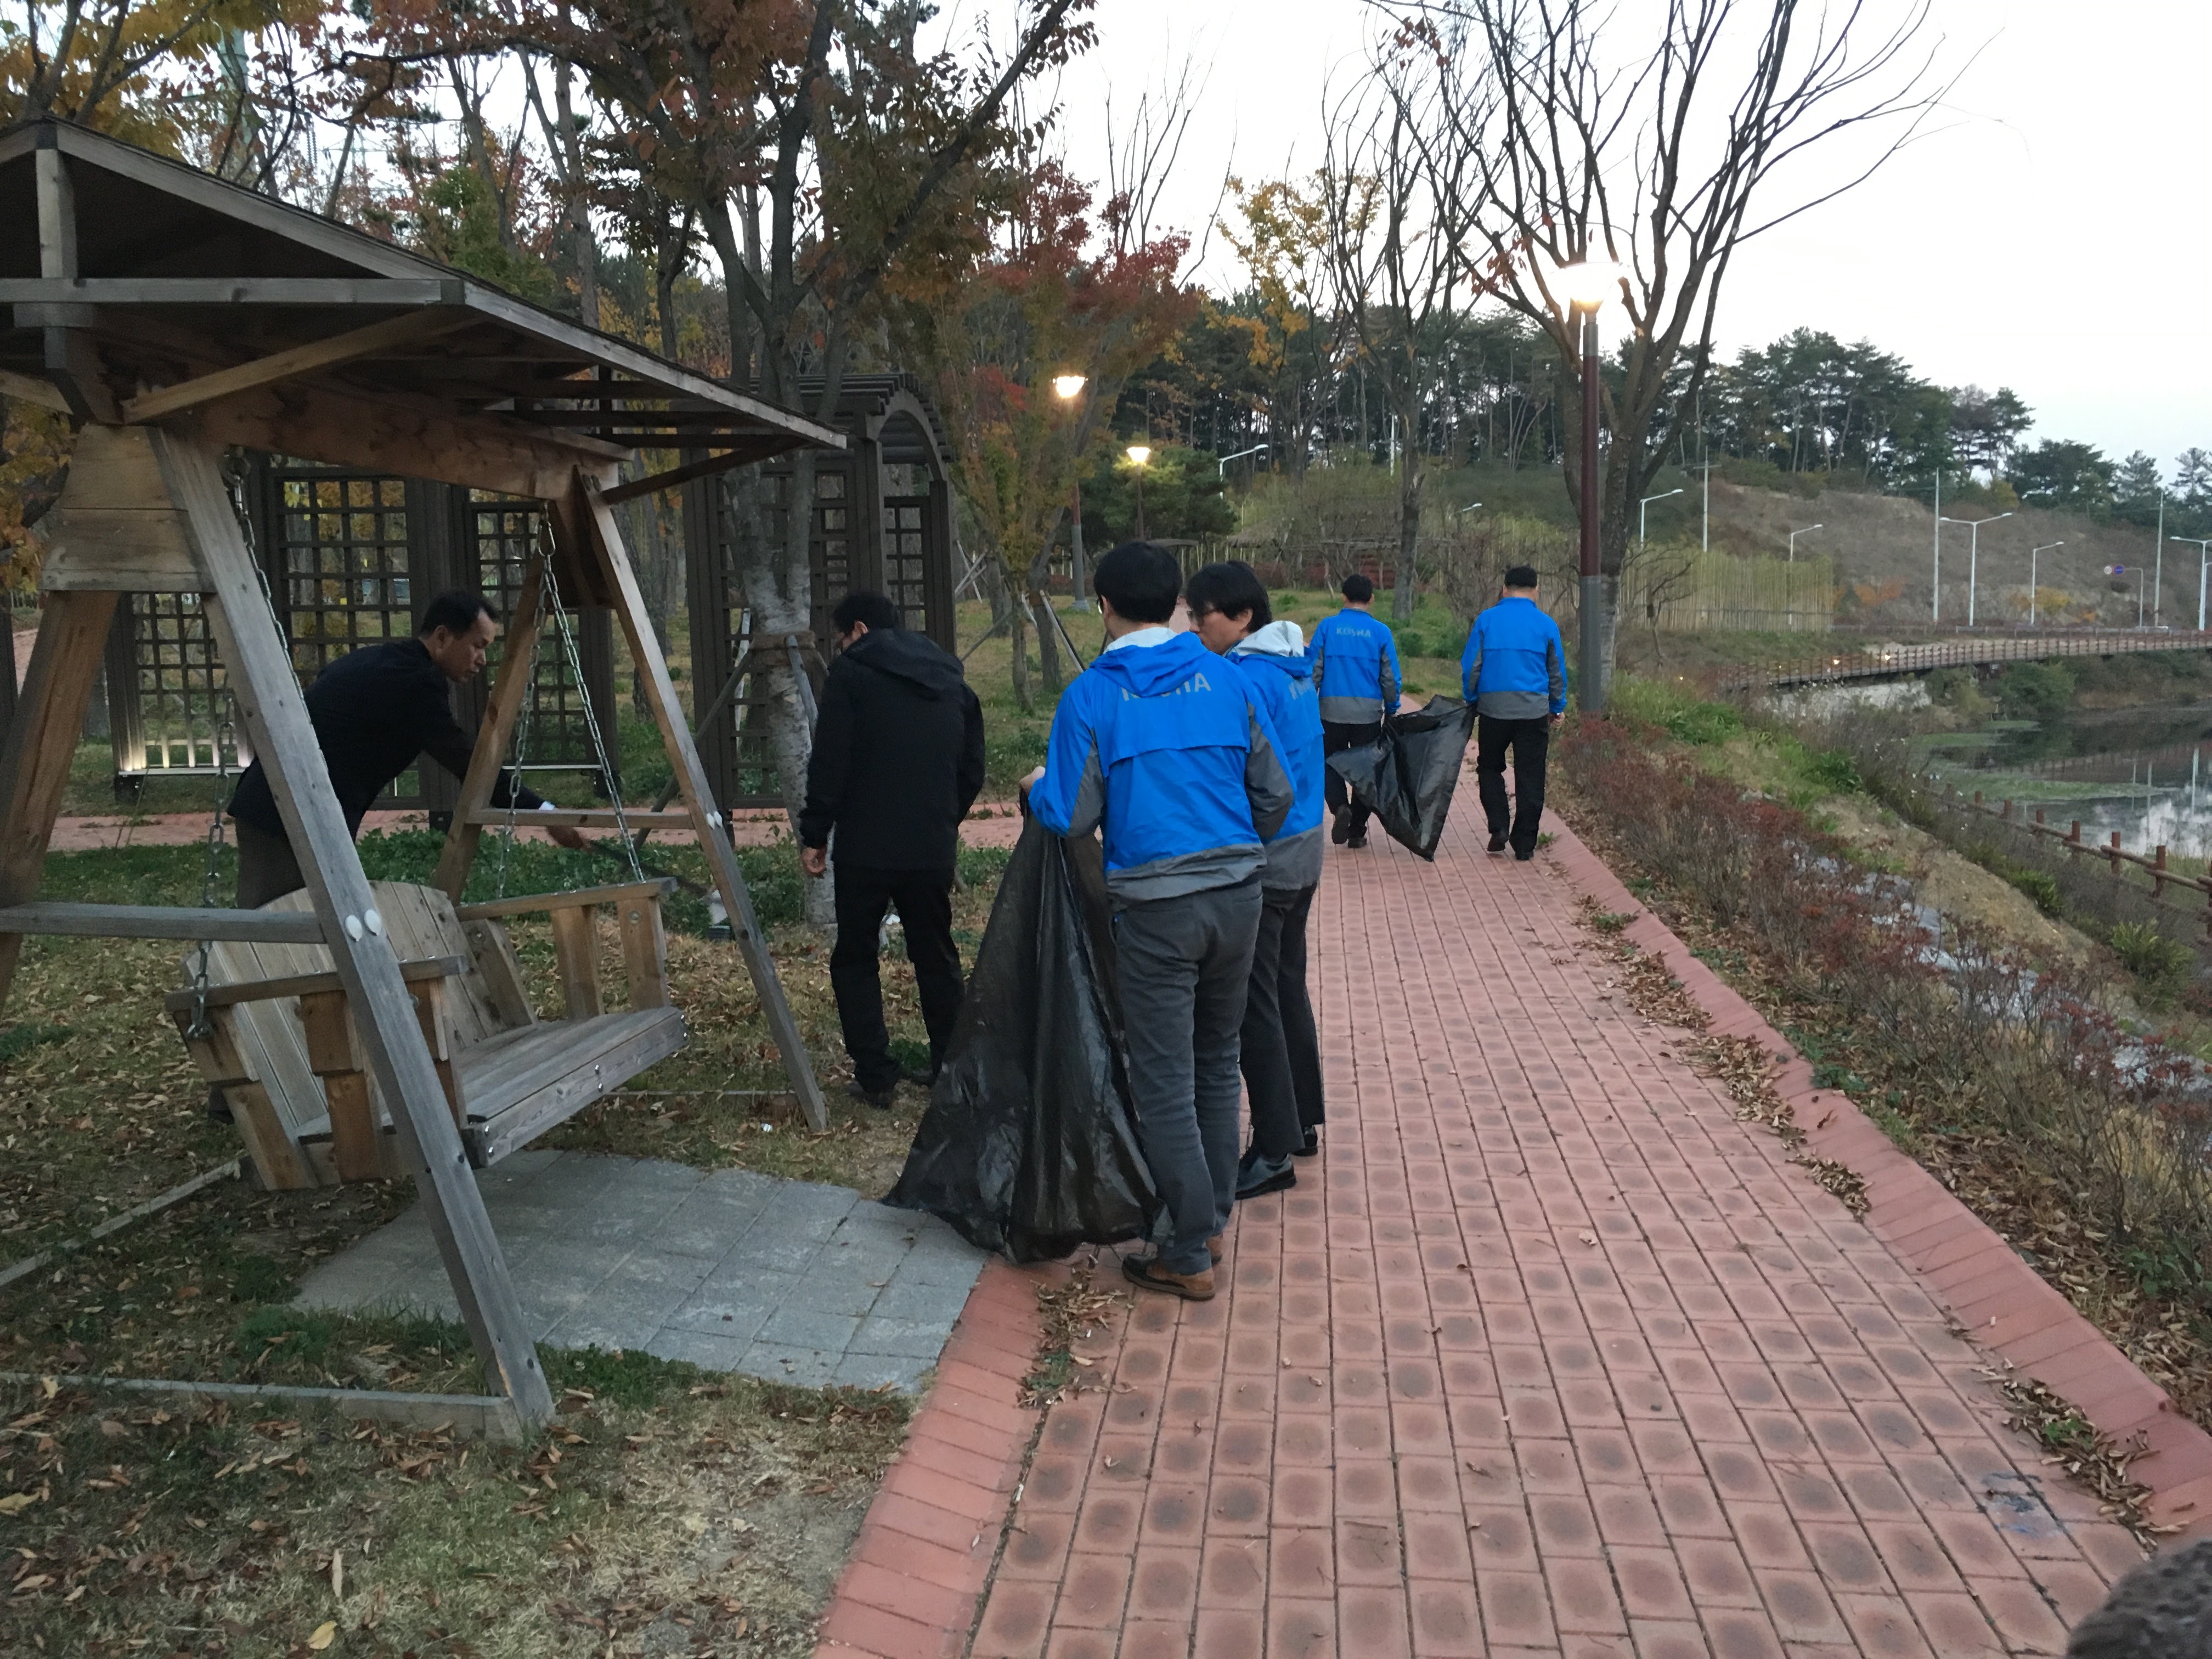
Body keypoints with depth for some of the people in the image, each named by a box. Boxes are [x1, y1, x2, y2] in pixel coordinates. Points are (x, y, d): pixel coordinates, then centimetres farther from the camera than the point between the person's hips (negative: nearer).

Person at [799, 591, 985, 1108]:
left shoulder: (851, 672, -4)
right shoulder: (951, 679, 13)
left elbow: (828, 764, -10)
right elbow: (972, 768, 15)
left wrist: (814, 835, -4)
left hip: (867, 847, -5)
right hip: (933, 848, 5)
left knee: (855, 958, 8)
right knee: (937, 955, 16)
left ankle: (875, 1076, 3)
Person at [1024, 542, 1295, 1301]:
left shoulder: (1091, 695, -5)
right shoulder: (1226, 679, 4)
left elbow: (1071, 818, -6)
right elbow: (1276, 793, 6)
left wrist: (1038, 787, 16)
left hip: (1155, 910, -4)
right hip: (1238, 895, 5)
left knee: (1165, 1082, 5)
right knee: (1217, 1062, 19)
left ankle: (1190, 1254, 11)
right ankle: (1212, 1217, 30)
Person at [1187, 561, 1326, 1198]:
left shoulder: (1247, 678, -19)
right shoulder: (1296, 669, 11)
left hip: (1261, 859, -10)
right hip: (1303, 849, 10)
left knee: (1254, 1004, -3)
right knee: (1288, 988, 19)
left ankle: (1274, 1151, 3)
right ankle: (1302, 1121, 30)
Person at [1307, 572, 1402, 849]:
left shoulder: (1327, 626, -2)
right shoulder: (1381, 632, -1)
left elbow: (1313, 669, -2)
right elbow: (1390, 677, 2)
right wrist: (1392, 710, 15)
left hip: (1332, 711, 0)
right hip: (1369, 713, 1)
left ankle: (1340, 807, -15)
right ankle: (1357, 831, 12)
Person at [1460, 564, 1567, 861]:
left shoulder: (1486, 620, -1)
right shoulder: (1546, 624, 1)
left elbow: (1470, 666, 0)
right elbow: (1557, 672, 9)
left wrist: (1470, 703, 11)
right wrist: (1558, 708, 20)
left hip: (1493, 708, 0)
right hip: (1534, 710, 0)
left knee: (1489, 768, 18)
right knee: (1530, 778, 7)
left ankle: (1499, 828, 1)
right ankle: (1524, 845, 9)